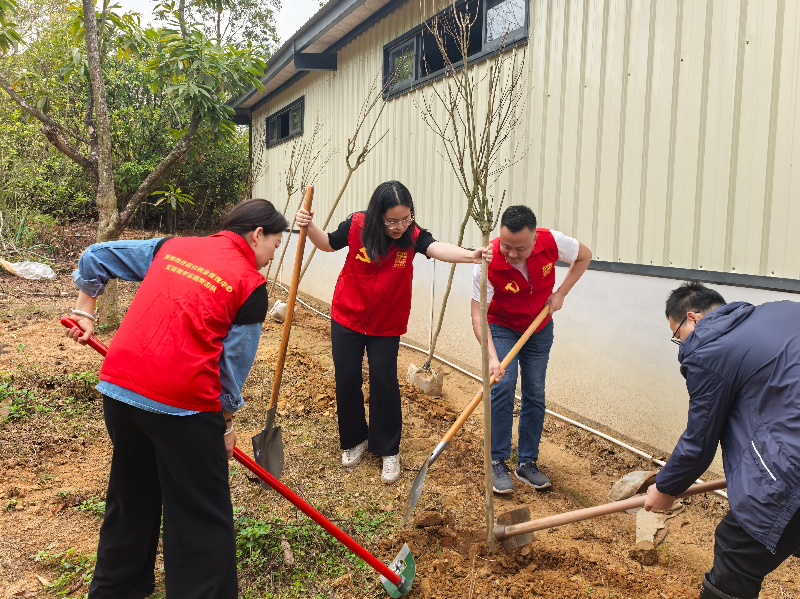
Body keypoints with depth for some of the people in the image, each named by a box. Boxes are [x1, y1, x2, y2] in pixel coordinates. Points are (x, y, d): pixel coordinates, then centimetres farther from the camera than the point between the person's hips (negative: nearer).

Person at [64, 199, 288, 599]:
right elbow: (233, 364, -2)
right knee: (201, 519, 7)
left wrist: (85, 312, 28)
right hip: (184, 405, -7)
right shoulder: (251, 284, -4)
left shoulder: (173, 246, 12)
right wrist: (225, 423, 10)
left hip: (118, 387, 7)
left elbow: (96, 257, 18)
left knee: (130, 499, 26)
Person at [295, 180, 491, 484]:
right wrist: (310, 226, -15)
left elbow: (438, 248, -38)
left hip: (386, 325, -1)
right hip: (347, 318, 1)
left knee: (384, 382, -3)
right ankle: (355, 440, 29)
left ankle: (388, 450, 15)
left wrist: (471, 254, -58)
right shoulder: (357, 226, -15)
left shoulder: (413, 235, -18)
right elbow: (328, 243, 4)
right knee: (347, 379, 7)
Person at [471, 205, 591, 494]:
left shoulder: (552, 242, -26)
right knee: (503, 386, -18)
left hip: (540, 327, 3)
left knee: (535, 393, 3)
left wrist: (560, 293, -12)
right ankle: (498, 462, -5)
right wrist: (492, 357, -41)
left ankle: (527, 462, 15)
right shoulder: (488, 263, -32)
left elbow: (584, 256, -3)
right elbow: (478, 315, -29)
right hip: (501, 327, -3)